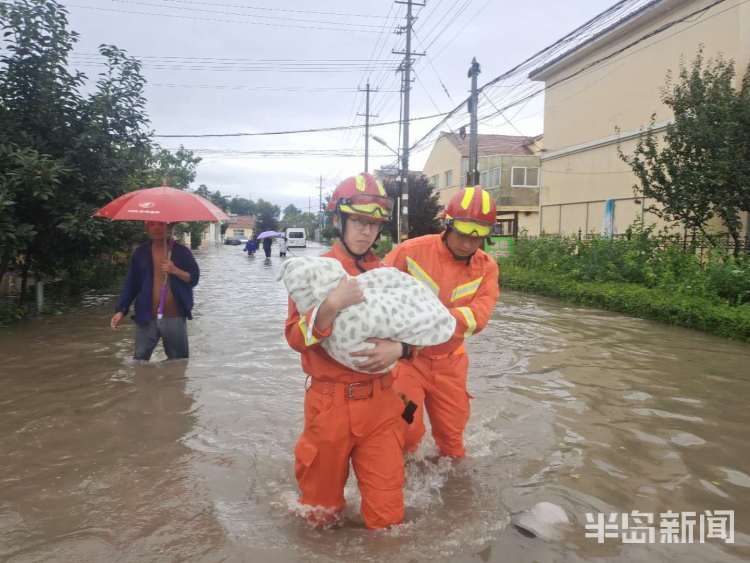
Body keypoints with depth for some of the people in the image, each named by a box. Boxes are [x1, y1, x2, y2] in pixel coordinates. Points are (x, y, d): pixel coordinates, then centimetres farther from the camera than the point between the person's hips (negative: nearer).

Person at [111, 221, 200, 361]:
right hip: (146, 317, 1)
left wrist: (175, 271, -17)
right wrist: (121, 310, 0)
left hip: (175, 318, -1)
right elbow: (131, 283, 8)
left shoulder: (181, 252, 3)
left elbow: (194, 278, 1)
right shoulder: (141, 253, 7)